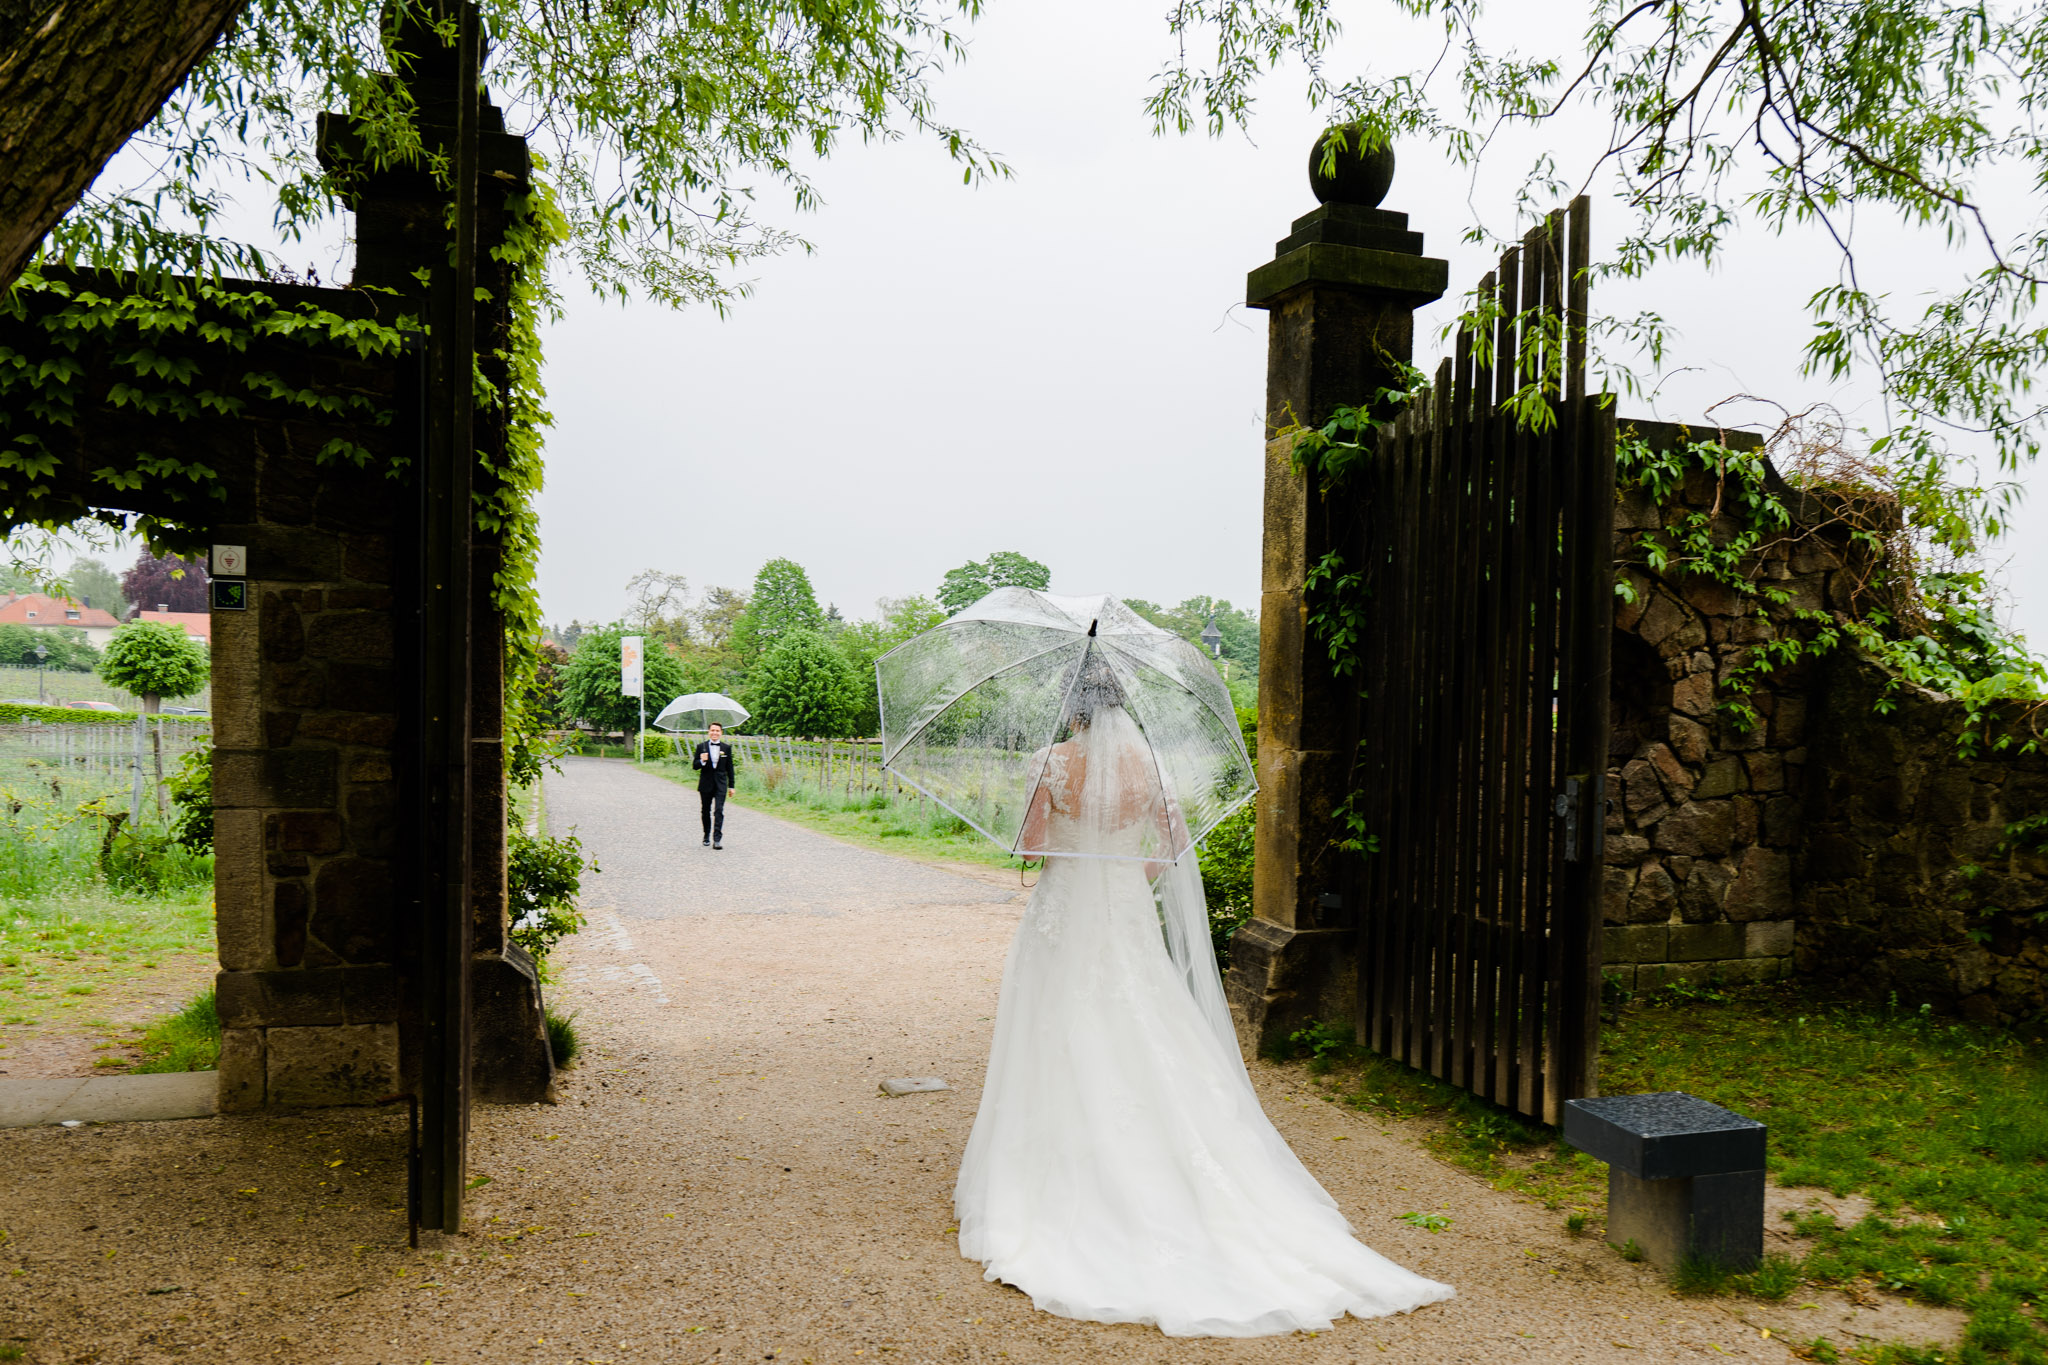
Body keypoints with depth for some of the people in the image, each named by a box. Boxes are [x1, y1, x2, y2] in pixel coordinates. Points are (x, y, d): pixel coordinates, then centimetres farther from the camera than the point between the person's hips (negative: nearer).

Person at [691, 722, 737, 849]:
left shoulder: (727, 748, 4)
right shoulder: (701, 746, 2)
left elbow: (729, 767, 9)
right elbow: (694, 765, 2)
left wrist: (731, 785, 8)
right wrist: (702, 761, -20)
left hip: (720, 784, -1)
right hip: (706, 784, 1)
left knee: (719, 811, -12)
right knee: (706, 811, 12)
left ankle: (717, 839, -15)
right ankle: (706, 835, 31)